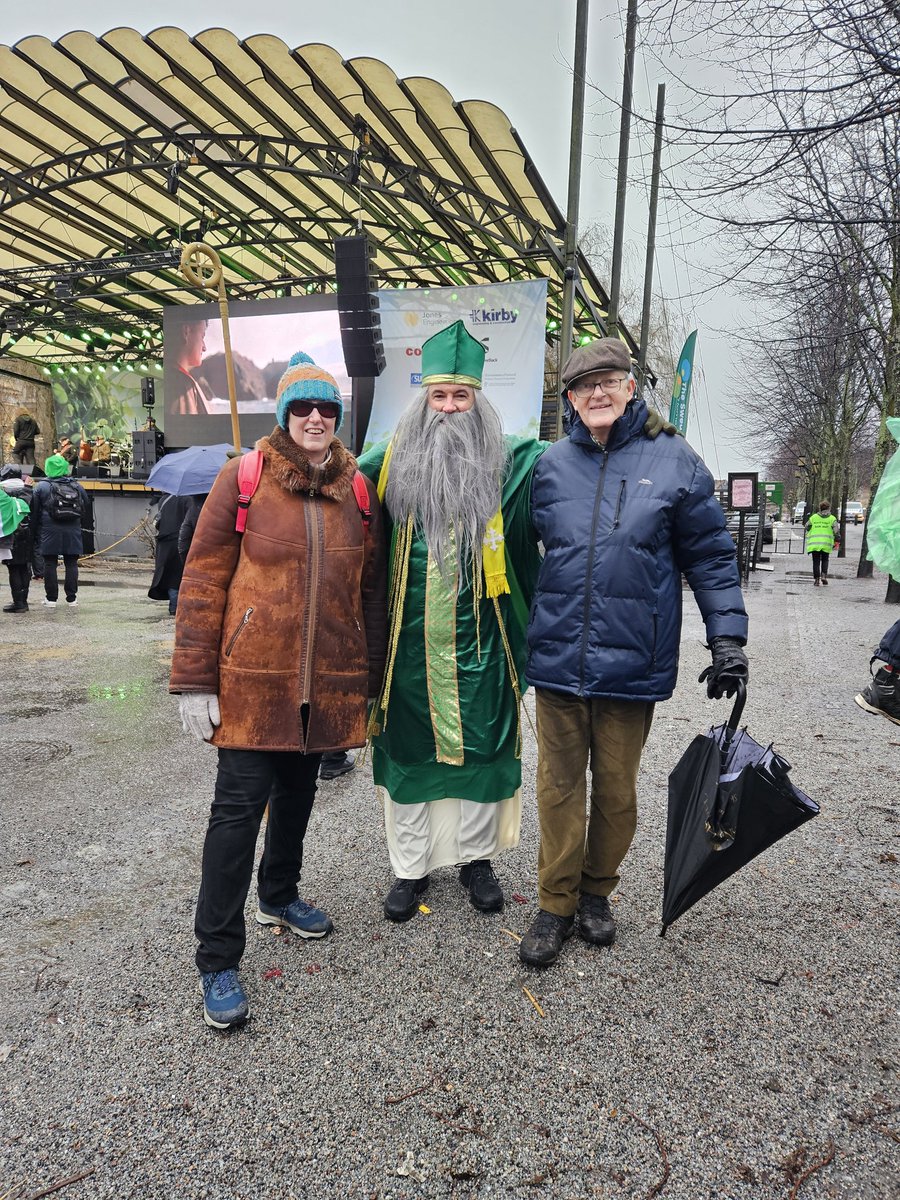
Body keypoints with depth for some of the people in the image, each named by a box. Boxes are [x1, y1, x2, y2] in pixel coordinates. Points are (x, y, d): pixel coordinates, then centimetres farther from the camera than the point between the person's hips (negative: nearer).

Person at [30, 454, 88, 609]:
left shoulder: (41, 487, -1)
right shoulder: (77, 486, 7)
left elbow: (34, 513, 1)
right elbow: (85, 508, 13)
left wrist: (36, 534, 8)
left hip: (50, 532, -2)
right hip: (73, 531, 2)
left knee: (50, 564, 4)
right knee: (71, 564, 6)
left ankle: (51, 598, 6)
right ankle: (71, 598, 8)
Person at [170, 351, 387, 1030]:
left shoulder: (358, 491, 6)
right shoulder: (243, 478, -5)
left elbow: (372, 591, 11)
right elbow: (203, 580, -6)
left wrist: (373, 679, 11)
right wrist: (194, 681, -9)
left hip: (329, 682, 4)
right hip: (253, 677, -4)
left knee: (297, 792, 19)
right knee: (240, 807, -2)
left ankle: (279, 896, 44)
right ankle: (218, 961, 12)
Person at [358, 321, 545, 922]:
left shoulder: (509, 465, 1)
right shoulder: (391, 463, 4)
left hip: (478, 641, 0)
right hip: (410, 641, 1)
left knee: (480, 747, 10)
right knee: (407, 749, 10)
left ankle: (476, 857, 32)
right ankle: (411, 866, 27)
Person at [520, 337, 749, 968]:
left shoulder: (674, 460, 0)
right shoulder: (551, 465, 5)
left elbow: (711, 555, 3)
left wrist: (728, 638, -3)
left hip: (633, 658, -1)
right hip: (559, 656, 1)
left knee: (617, 787, 13)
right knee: (559, 786, 8)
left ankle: (597, 891, 35)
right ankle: (557, 903, 25)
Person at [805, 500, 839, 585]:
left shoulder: (813, 517, 6)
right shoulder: (832, 518, 2)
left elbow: (807, 529, 10)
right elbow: (835, 532, -2)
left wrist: (808, 541, 21)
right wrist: (837, 540, 11)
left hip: (814, 543, 0)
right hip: (826, 544, 0)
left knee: (816, 562, 6)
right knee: (825, 561, 16)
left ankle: (816, 579, 3)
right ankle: (824, 575, -3)